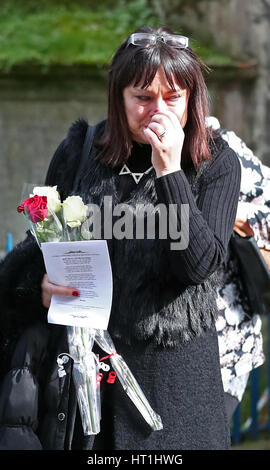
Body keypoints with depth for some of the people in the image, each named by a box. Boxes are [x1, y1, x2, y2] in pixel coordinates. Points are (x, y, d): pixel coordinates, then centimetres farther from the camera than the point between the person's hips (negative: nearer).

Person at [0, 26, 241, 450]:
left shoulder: (216, 163, -3)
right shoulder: (80, 152, 2)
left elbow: (199, 264, -14)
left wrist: (169, 171, -20)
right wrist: (39, 284, -12)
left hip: (174, 365, -1)